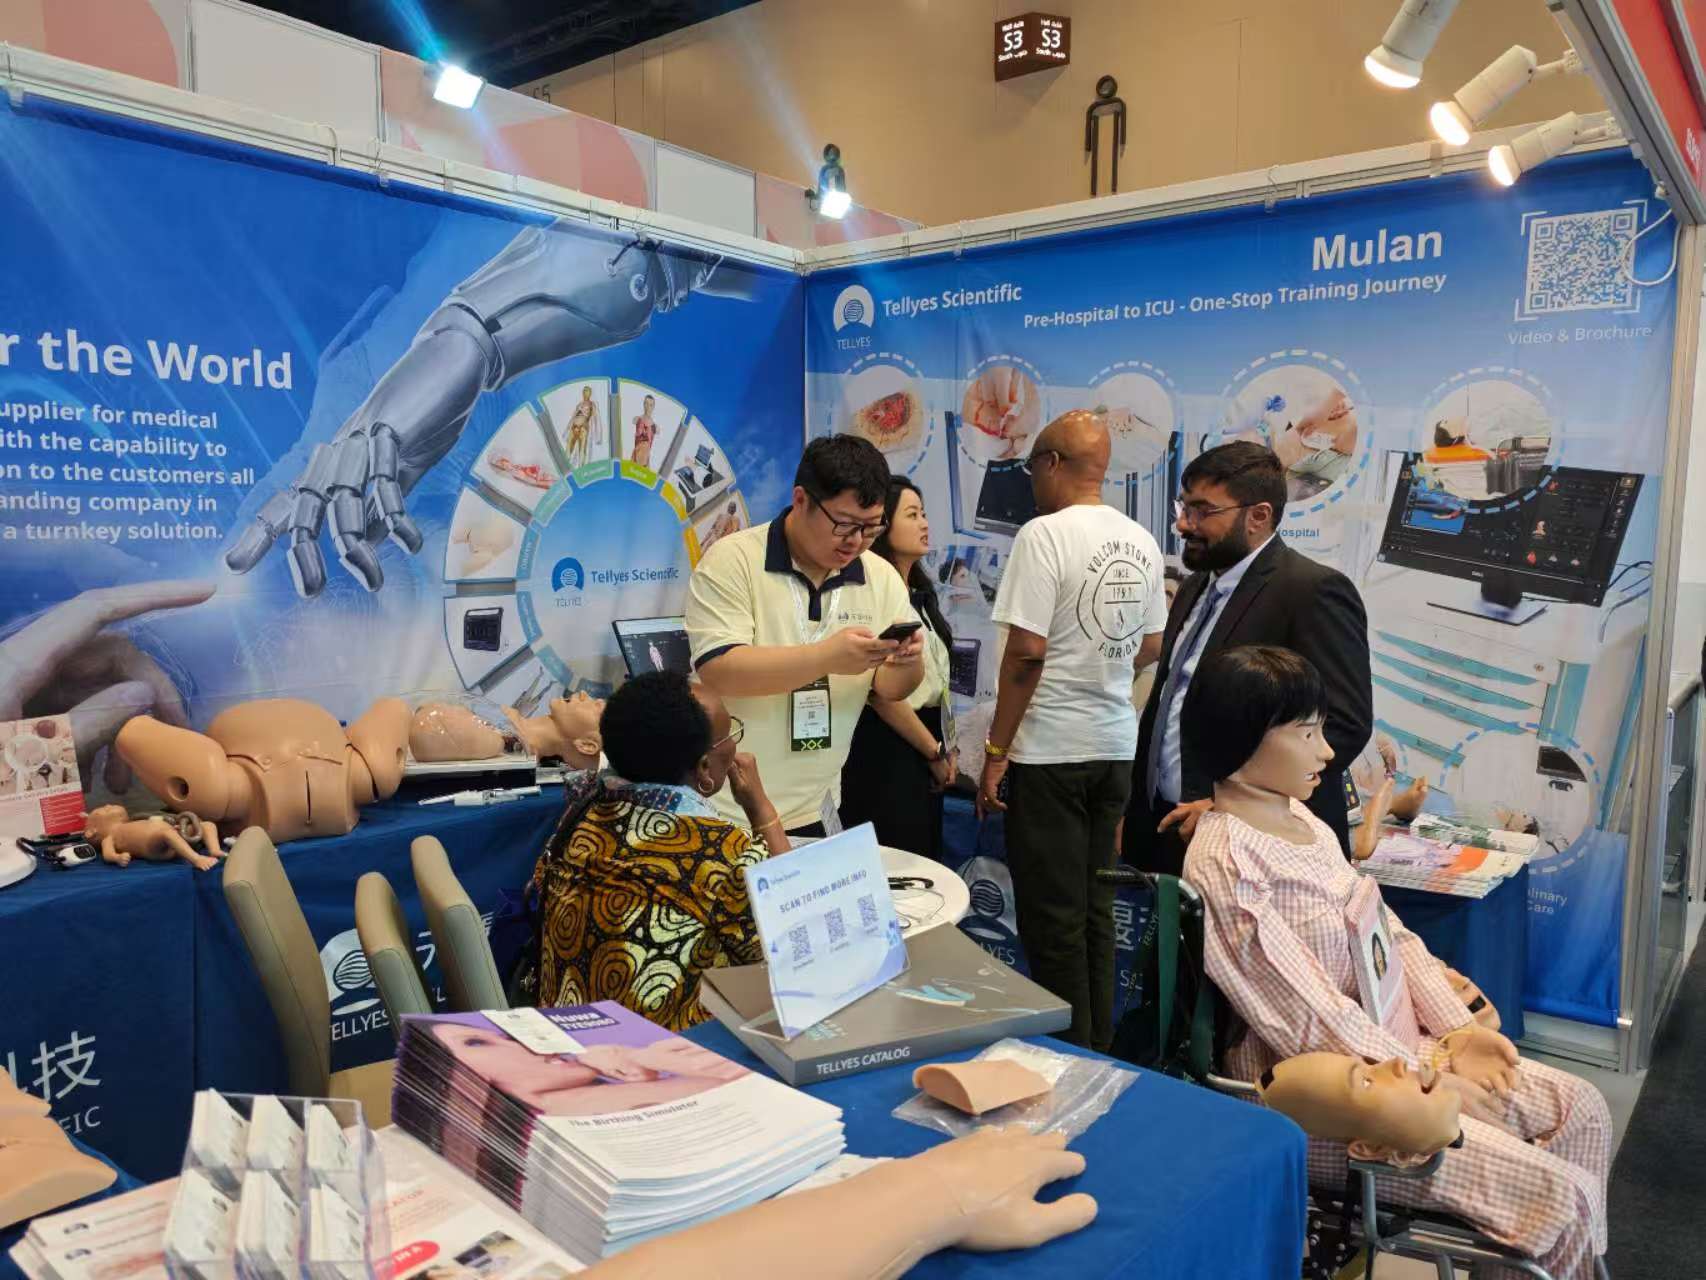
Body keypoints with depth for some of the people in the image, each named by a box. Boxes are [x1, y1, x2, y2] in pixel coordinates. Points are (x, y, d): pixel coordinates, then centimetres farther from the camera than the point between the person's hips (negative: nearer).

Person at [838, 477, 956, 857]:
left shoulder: (919, 593, 13)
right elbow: (882, 694, -20)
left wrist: (949, 747, 11)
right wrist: (936, 752, -9)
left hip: (925, 742, 9)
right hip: (887, 745, -9)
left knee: (926, 860, 15)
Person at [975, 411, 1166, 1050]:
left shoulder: (1045, 534, -14)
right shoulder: (1141, 542, 7)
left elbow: (1026, 651, -18)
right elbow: (1150, 646, 15)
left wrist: (996, 751, -11)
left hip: (1050, 750, -7)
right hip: (1115, 746, 7)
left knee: (1053, 919, 4)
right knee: (1095, 909, 16)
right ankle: (1099, 1050, 26)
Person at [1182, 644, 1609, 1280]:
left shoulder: (1301, 819, 6)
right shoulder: (1225, 863, -23)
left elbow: (1391, 935, 11)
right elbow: (1309, 1017, -22)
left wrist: (1458, 1030, 0)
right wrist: (1429, 1080, -14)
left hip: (1399, 1051, 9)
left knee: (1581, 1109, 8)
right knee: (1560, 1193, -12)